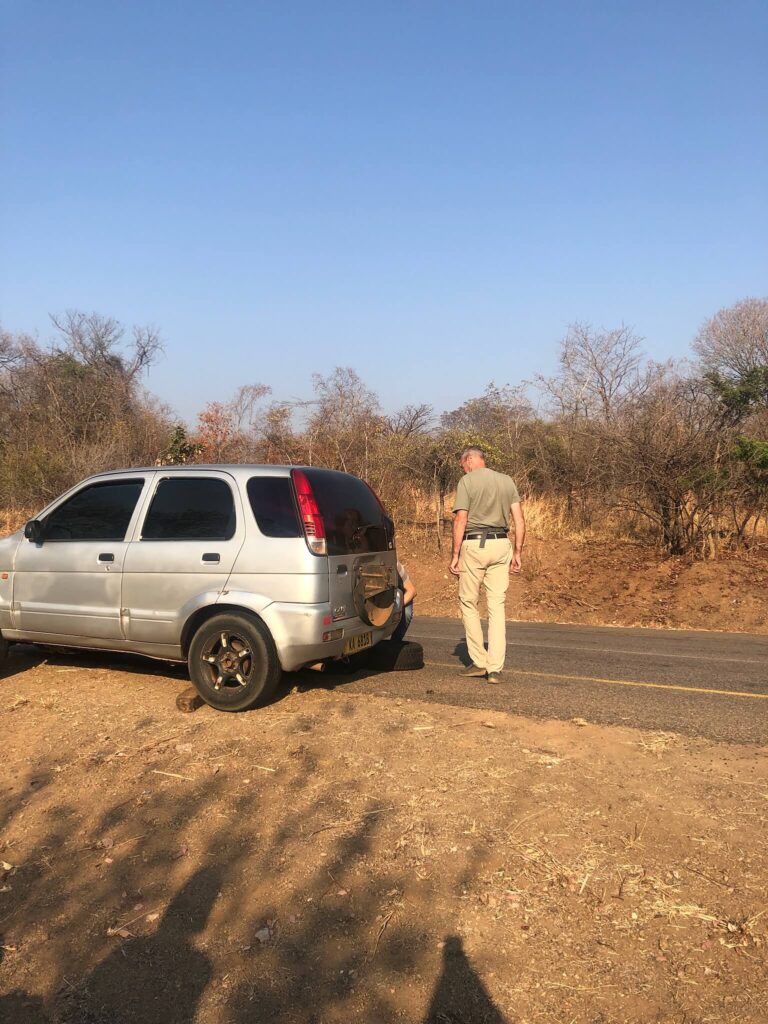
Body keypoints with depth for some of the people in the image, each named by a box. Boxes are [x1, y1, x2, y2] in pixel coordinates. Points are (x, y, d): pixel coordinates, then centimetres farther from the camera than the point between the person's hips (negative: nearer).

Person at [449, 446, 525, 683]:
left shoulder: (466, 482, -4)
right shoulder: (507, 481, 11)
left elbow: (460, 520, -10)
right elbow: (519, 519, 7)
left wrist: (455, 554, -6)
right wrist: (517, 552, 11)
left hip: (474, 545, -4)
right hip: (501, 544, 5)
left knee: (468, 602, 9)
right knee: (497, 605, 5)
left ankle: (479, 662, 11)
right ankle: (495, 669, 3)